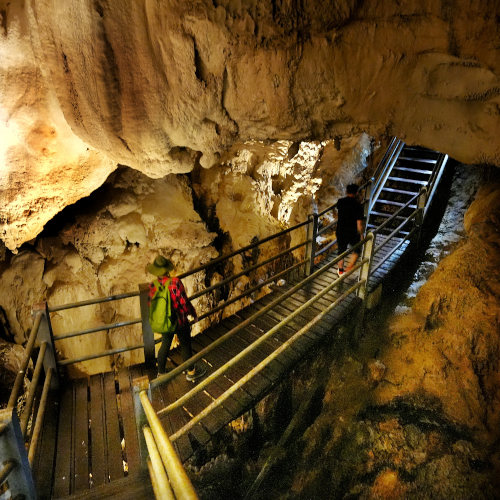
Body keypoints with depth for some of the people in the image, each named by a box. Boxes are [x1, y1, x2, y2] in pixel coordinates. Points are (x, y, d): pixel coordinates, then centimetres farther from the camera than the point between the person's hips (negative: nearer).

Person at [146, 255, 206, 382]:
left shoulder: (152, 286, -12)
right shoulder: (175, 282, -26)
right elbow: (184, 302, -23)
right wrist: (193, 314, -5)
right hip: (180, 322, -4)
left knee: (165, 345, 24)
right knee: (185, 345, 15)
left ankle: (161, 373, 39)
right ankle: (191, 372, 33)